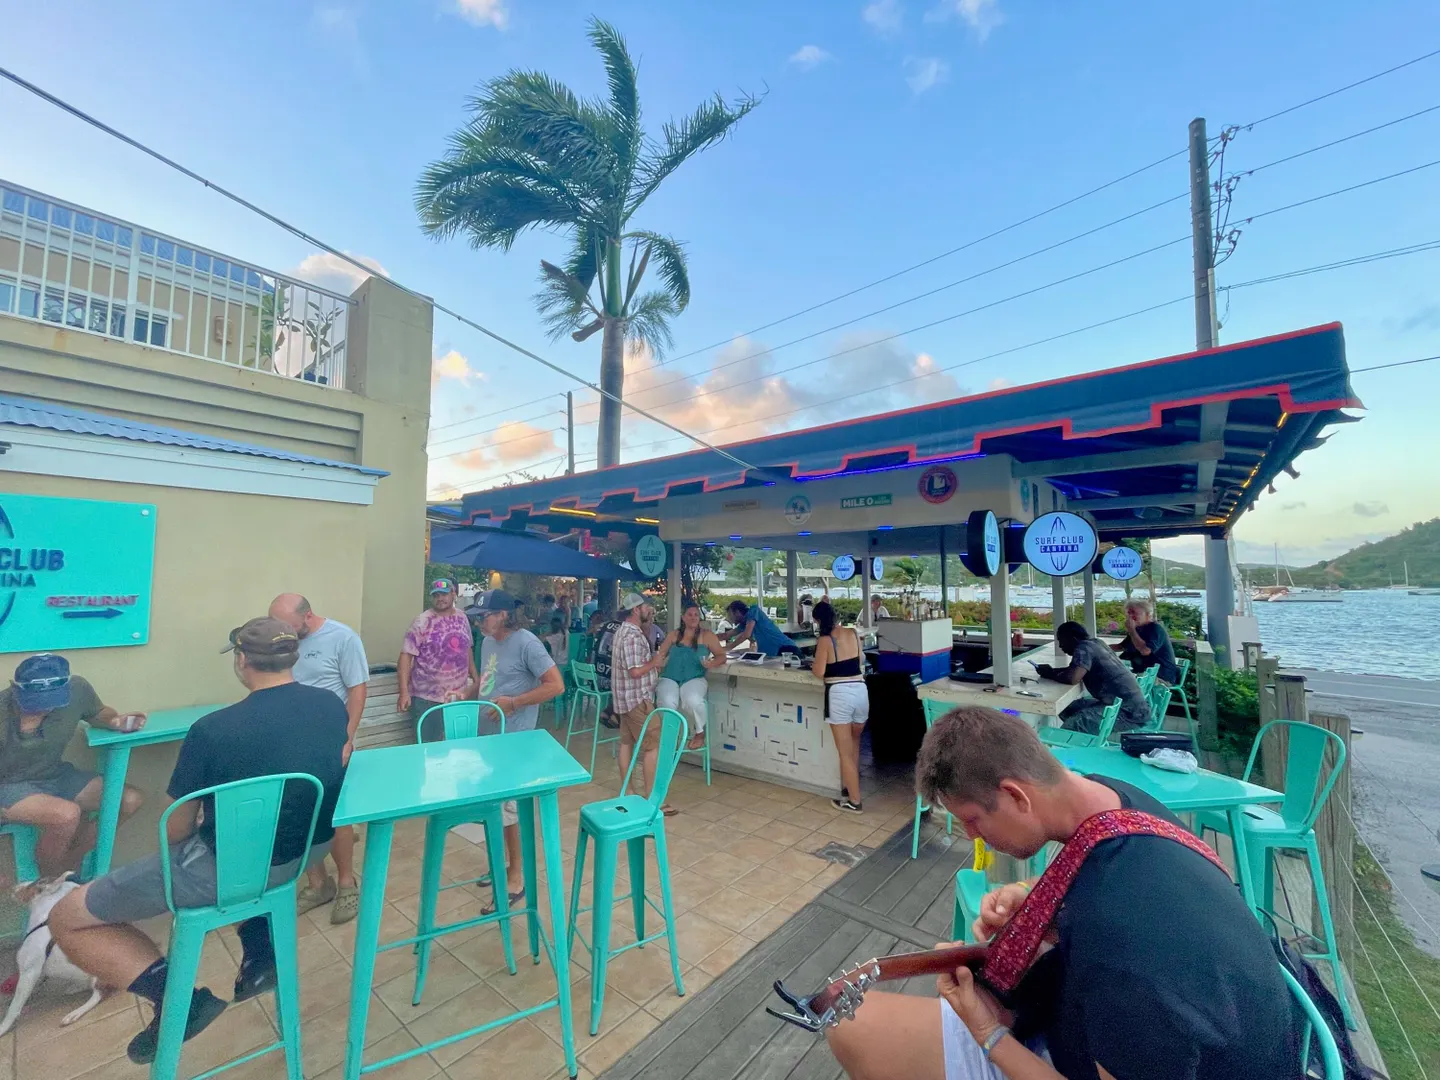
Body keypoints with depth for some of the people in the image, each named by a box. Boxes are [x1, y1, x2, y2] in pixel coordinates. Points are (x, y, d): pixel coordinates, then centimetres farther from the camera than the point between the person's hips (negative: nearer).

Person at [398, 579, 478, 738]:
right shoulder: (422, 621, -10)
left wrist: (475, 678, 15)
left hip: (458, 696, 4)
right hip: (426, 698, -4)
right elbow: (406, 655, -12)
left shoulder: (462, 619, 6)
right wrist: (404, 692, -18)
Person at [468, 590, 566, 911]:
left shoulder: (526, 643, -18)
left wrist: (513, 702, -22)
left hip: (512, 738, -8)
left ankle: (517, 877, 18)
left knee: (508, 805, 2)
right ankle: (504, 862, 37)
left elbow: (556, 685, -20)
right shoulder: (487, 642, 8)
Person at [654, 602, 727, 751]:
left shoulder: (707, 636, 9)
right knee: (667, 702, -32)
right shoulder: (673, 636, 17)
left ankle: (699, 733, -5)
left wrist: (711, 663, -16)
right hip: (669, 678, 2)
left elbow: (721, 655, 5)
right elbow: (660, 655, 16)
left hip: (694, 679, -1)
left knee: (693, 701, -35)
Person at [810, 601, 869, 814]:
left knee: (845, 751, 6)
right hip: (860, 691, 6)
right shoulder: (853, 633, 7)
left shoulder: (825, 640, -9)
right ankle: (849, 787, 36)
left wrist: (813, 665, 10)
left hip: (839, 694, -6)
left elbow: (819, 673, -10)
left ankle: (854, 802, 14)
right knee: (854, 744, 25)